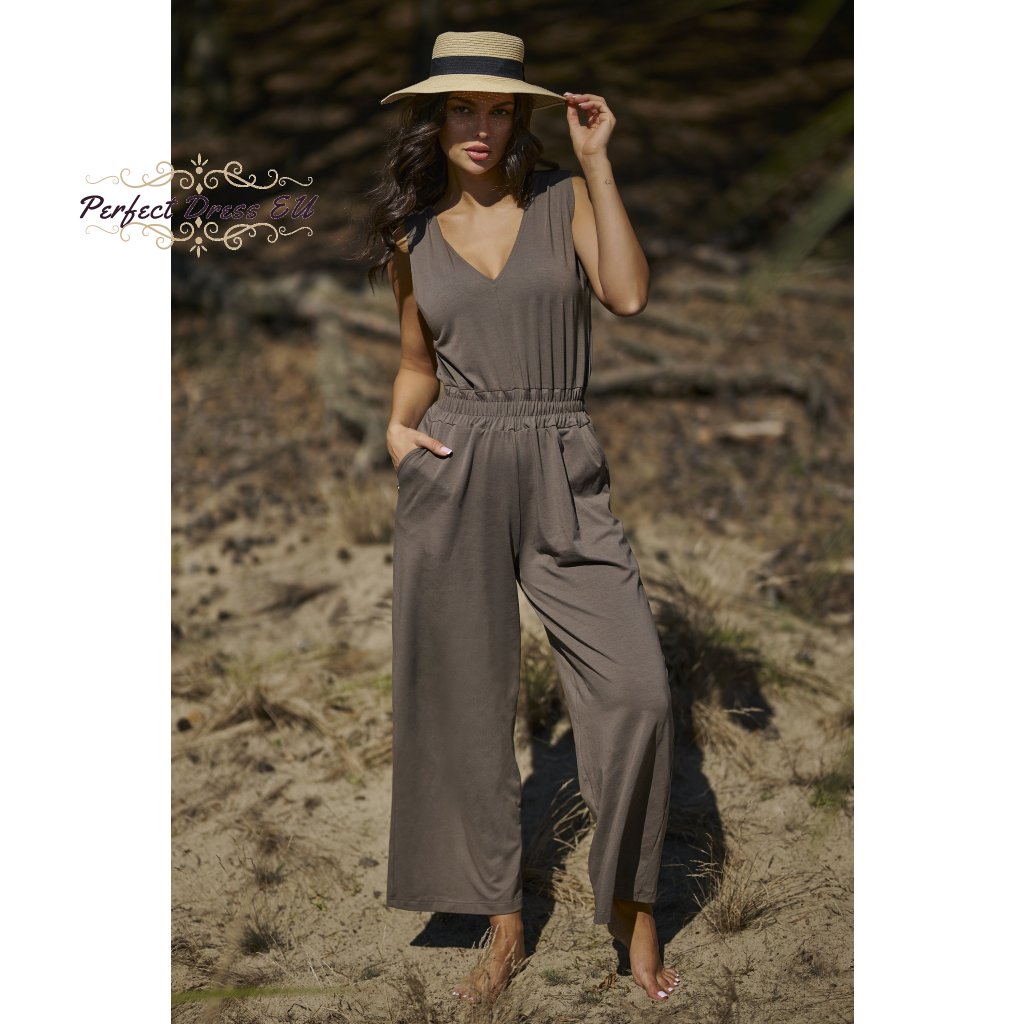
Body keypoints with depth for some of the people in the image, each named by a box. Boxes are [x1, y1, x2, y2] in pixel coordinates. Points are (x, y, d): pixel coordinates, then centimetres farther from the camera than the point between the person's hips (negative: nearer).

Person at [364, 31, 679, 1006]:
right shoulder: (415, 233, 11)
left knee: (637, 690, -12)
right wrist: (397, 428, 1)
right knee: (464, 704, 4)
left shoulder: (564, 199, 5)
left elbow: (628, 295, -12)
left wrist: (597, 160, -9)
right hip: (452, 474, 2)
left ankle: (629, 904, 11)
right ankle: (504, 926, 21)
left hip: (563, 476, -1)